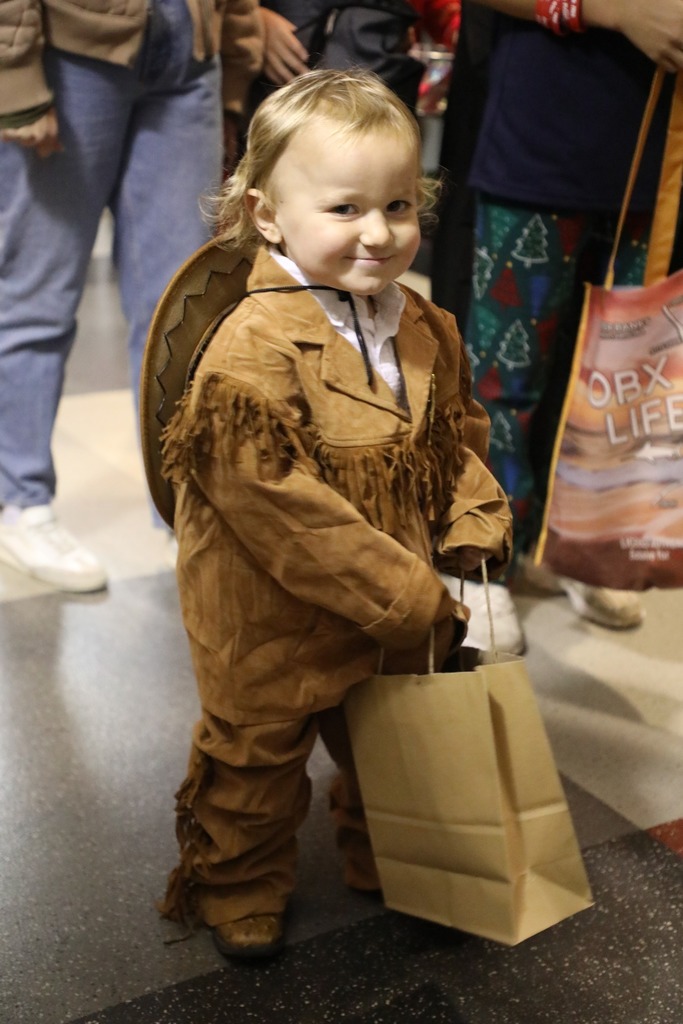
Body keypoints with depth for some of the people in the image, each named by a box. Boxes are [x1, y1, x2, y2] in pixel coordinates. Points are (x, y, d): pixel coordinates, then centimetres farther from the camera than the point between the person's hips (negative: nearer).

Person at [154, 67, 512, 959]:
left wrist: (475, 528, -4)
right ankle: (240, 888, 42)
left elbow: (459, 436, 13)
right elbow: (277, 507, -30)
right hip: (273, 626, -6)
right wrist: (400, 594, -25)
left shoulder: (427, 331, -2)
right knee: (258, 761, 16)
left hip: (404, 612, 7)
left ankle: (387, 858, 54)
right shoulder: (253, 351, -28)